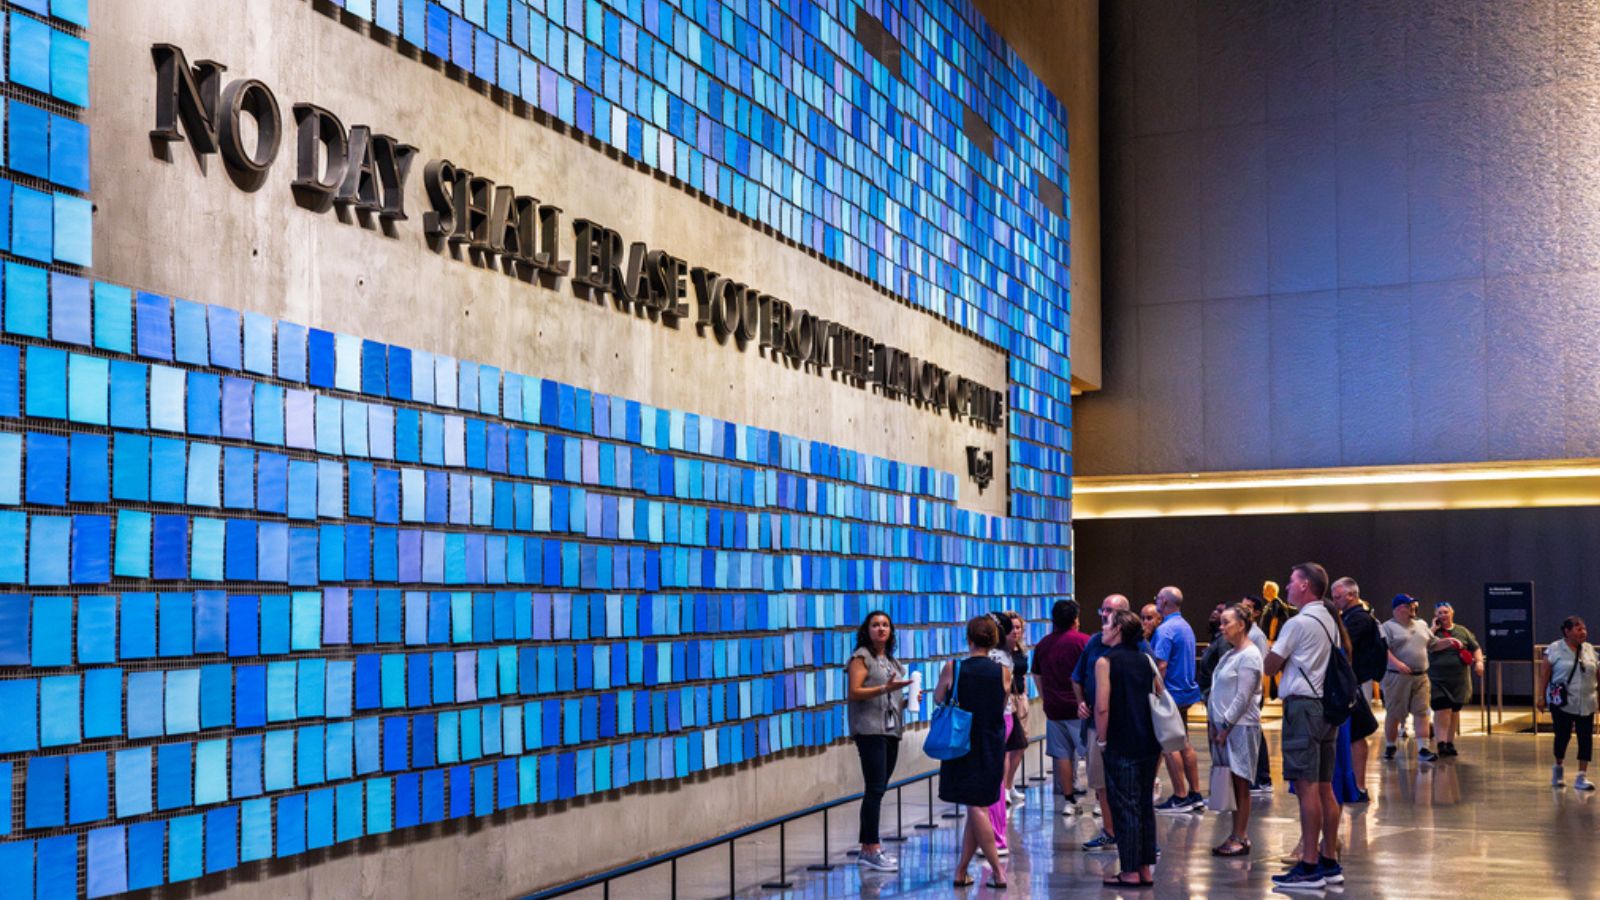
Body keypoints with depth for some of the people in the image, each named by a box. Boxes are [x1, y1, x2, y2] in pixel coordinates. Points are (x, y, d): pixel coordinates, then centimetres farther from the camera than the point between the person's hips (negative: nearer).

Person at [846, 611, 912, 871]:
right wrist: (885, 688, -24)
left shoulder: (892, 661, 21)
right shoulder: (861, 657, -3)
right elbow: (854, 693, -13)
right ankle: (871, 848, -10)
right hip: (870, 730, -8)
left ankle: (867, 849, 12)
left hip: (890, 730, 8)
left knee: (878, 790, 8)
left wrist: (907, 701, 7)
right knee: (875, 789, -12)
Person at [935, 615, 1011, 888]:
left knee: (976, 808, 1)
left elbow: (938, 699, 4)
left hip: (962, 745, -2)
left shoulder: (952, 668, -11)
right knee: (978, 807, 10)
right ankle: (961, 870, 13)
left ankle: (998, 872, -4)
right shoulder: (1003, 673, -5)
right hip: (992, 747, 2)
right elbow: (1002, 705, 9)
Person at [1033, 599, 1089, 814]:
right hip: (1080, 708, -4)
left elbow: (1037, 677, 17)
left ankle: (1069, 800, 11)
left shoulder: (1043, 644, 9)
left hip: (1054, 708, 4)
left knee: (1062, 755, 8)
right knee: (1091, 753, 4)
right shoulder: (1083, 641, -7)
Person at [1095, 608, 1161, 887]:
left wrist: (1101, 740, -6)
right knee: (1145, 805, 12)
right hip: (1150, 743, 6)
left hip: (1121, 746, -6)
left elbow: (1102, 707, -16)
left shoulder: (1105, 661, -9)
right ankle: (1145, 869, 17)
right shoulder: (1145, 660, 9)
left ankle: (1130, 873, 2)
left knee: (1124, 807, -1)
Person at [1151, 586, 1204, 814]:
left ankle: (1180, 798, -2)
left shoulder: (1165, 630, -16)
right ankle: (1195, 794, 16)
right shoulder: (1186, 627, 14)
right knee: (1183, 744, 14)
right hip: (1186, 691, 9)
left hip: (1171, 693, -9)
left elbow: (1161, 665, -22)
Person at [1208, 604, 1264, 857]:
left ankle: (1241, 838, 0)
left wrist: (1226, 726, -15)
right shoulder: (1230, 654, 16)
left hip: (1241, 727, -8)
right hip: (1225, 725, 8)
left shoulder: (1249, 656, -11)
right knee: (1232, 783, 9)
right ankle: (1237, 835, 13)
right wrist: (1215, 723, 11)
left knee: (1240, 783, -4)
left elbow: (1242, 698, -15)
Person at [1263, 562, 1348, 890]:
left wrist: (1277, 654, 13)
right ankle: (1330, 861, 17)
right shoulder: (1331, 621, 14)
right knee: (1324, 787, 12)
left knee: (1307, 786, -8)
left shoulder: (1298, 623, -12)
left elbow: (1269, 667, -7)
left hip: (1303, 706, -9)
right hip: (1327, 705, 9)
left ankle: (1309, 866, -8)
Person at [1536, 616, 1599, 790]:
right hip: (1562, 703, -4)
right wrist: (1541, 696, -10)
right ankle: (1558, 768, 30)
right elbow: (1544, 674, -7)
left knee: (1586, 738, -3)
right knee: (1562, 736, 4)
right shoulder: (1554, 649, -6)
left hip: (1586, 704, 4)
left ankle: (1582, 777, 2)